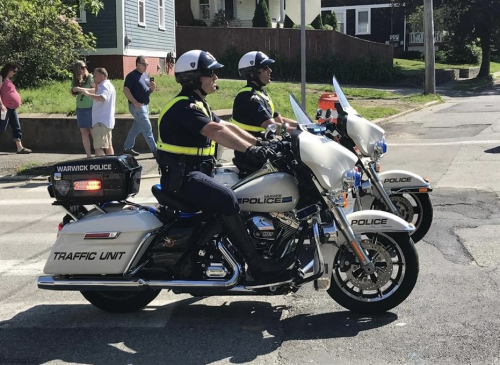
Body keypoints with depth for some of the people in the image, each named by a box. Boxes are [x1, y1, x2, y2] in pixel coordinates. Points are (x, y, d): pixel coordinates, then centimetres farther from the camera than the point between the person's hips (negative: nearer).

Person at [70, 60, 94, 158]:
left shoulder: (90, 77, -6)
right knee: (84, 133, 5)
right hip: (80, 109, 5)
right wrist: (73, 91, -5)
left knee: (93, 132, -5)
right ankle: (88, 155, 11)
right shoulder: (75, 80, 8)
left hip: (91, 108, -5)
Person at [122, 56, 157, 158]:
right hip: (137, 106, -8)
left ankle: (127, 148, 22)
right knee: (147, 128, -8)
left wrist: (152, 87, -4)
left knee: (136, 128, 13)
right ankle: (155, 150, -6)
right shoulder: (132, 76, -10)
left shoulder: (146, 75, 14)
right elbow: (126, 90, -16)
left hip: (145, 105, 8)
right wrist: (135, 103, -22)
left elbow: (148, 91, 20)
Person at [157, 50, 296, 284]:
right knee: (227, 199, -31)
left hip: (196, 171, 11)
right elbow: (216, 131, -30)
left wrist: (260, 143, 4)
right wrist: (250, 149, -39)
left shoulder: (198, 105, 19)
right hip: (181, 176, -11)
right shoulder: (184, 106, -15)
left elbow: (228, 127, 14)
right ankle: (258, 266, -29)